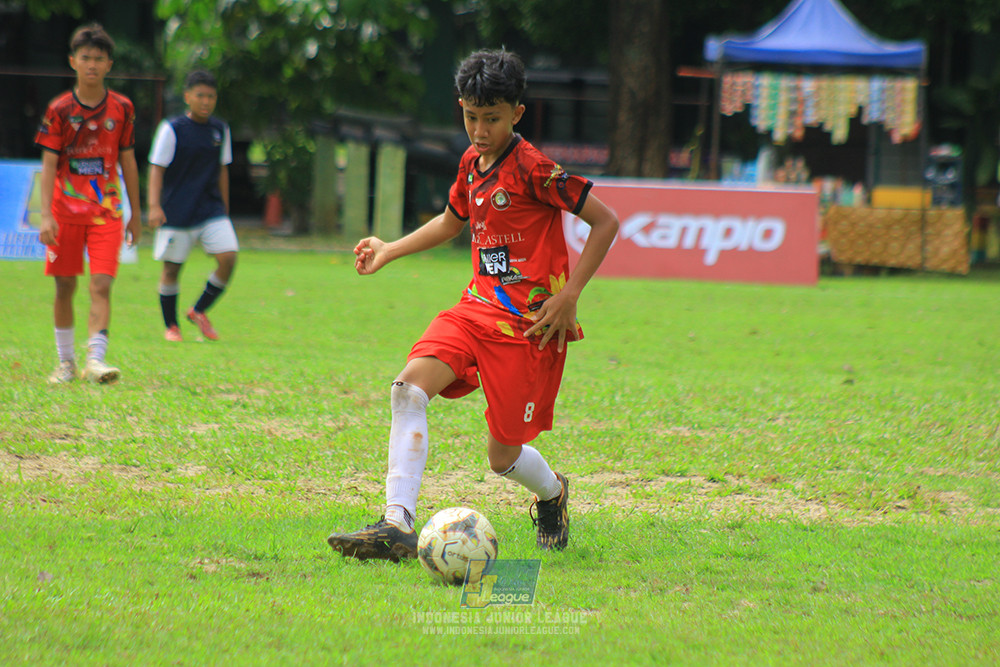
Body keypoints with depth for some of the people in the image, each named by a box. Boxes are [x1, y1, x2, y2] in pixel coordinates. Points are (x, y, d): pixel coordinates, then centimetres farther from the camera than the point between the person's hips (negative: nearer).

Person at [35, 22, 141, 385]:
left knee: (101, 285, -12)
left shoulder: (122, 108, 3)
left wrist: (135, 215, 12)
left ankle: (95, 360, -19)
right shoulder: (59, 109, -2)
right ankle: (66, 362, 19)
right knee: (65, 286, 6)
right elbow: (48, 165, -4)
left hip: (107, 212, 0)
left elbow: (128, 162, 10)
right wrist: (46, 216, -14)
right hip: (66, 211, 0)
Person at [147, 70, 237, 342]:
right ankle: (171, 327, 19)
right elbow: (157, 168, -8)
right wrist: (154, 205, -19)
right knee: (172, 268, 2)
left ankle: (199, 311, 7)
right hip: (176, 214, -4)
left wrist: (224, 210, 19)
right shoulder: (171, 129, -6)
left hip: (211, 211, 4)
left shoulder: (220, 130, 8)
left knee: (228, 257, -12)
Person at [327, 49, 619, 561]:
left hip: (528, 323, -7)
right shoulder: (471, 162, 10)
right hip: (478, 308, 7)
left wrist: (568, 296, -16)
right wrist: (390, 250, 24)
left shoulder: (532, 168, -14)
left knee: (504, 455, -2)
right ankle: (397, 524, -22)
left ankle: (553, 494, 35)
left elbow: (605, 221, -12)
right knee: (409, 387, -19)